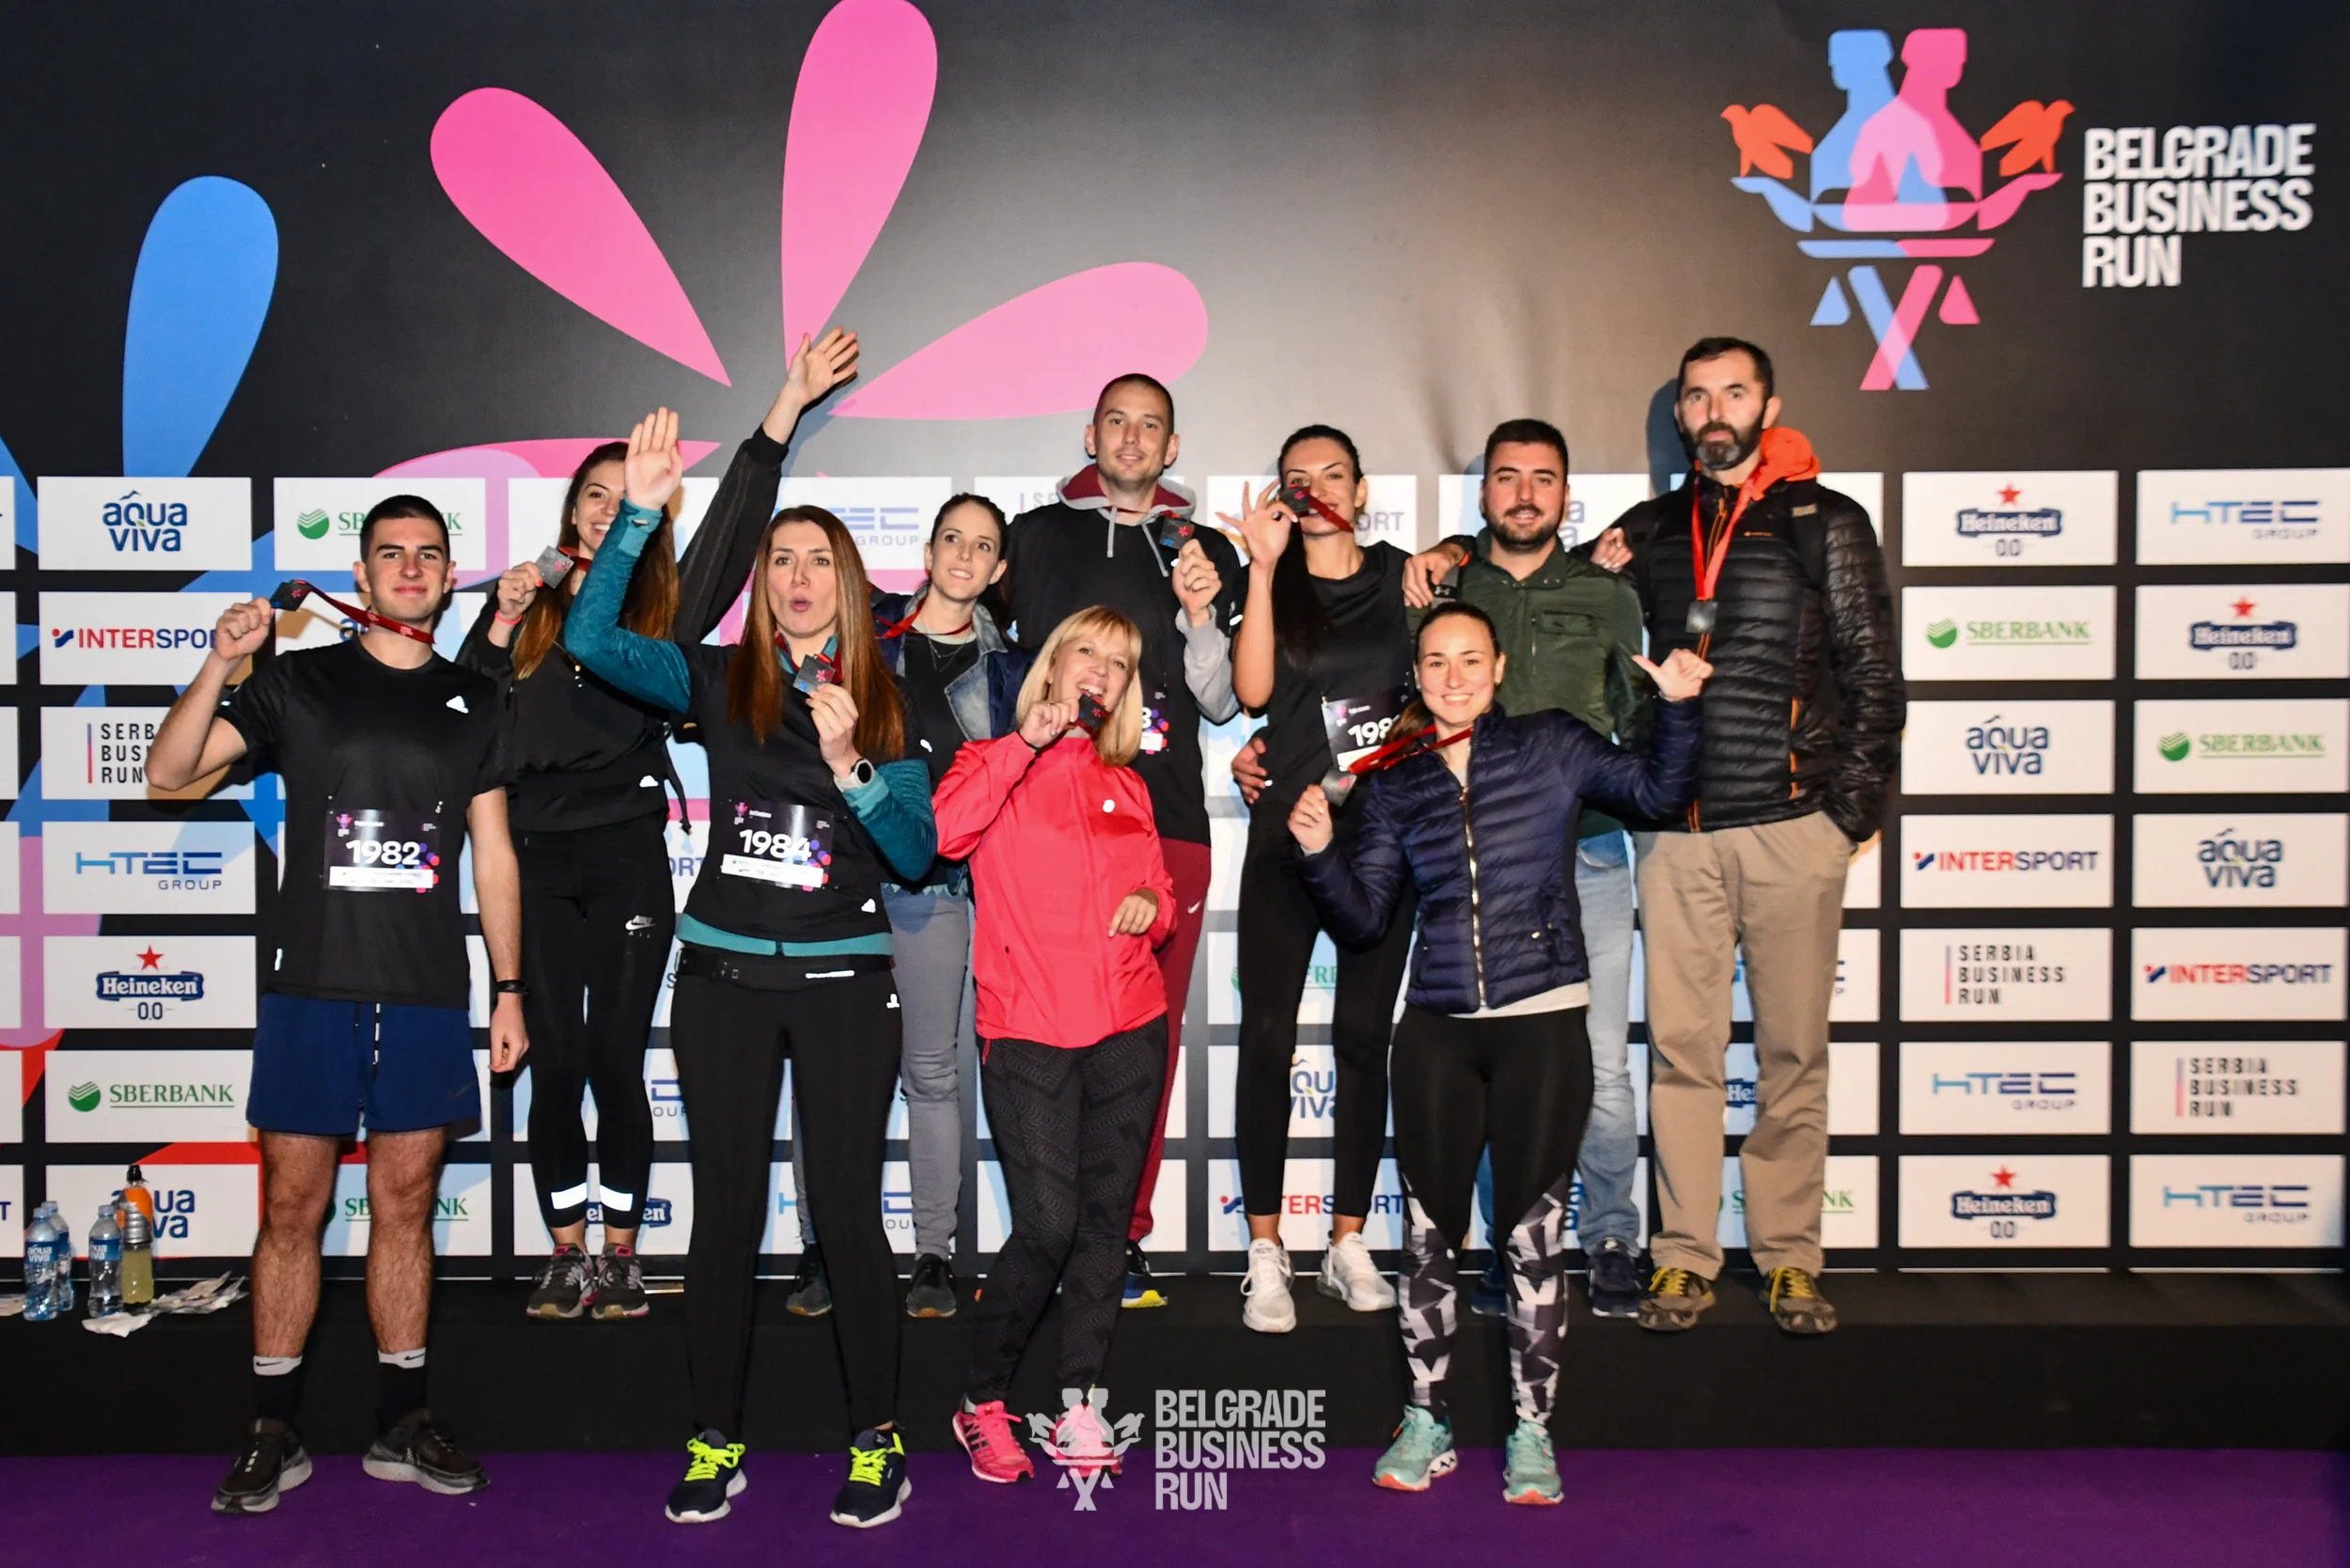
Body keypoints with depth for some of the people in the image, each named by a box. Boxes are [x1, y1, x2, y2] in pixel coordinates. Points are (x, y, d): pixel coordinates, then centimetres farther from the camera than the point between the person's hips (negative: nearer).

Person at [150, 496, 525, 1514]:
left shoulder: (471, 703, 11)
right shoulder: (297, 680, 6)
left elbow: (493, 855, 11)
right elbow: (168, 772, 0)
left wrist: (509, 989, 7)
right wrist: (222, 665, -14)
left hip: (427, 993, 2)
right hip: (312, 983, -1)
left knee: (405, 1205, 8)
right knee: (293, 1207, 3)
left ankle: (402, 1423, 19)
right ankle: (272, 1435, 16)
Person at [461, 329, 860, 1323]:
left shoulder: (663, 607, 7)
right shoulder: (524, 602, 11)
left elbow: (733, 519, -1)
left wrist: (791, 400, -5)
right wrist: (502, 621, -5)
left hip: (628, 857, -1)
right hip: (537, 858, 1)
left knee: (615, 1059, 2)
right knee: (556, 1062, 5)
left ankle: (621, 1255, 16)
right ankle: (566, 1254, 17)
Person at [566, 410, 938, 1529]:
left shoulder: (885, 705, 2)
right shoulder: (720, 682, 3)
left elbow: (916, 853, -4)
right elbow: (593, 639, -11)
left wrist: (848, 765, -19)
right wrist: (639, 511, -17)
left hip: (843, 980, -1)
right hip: (723, 976, 1)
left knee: (846, 1207, 2)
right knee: (727, 1206, 8)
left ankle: (877, 1437, 17)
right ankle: (715, 1438, 22)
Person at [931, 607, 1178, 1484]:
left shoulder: (1125, 785, 17)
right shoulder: (998, 764, 3)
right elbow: (939, 830, -19)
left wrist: (1153, 904, 1)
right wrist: (1030, 740, -17)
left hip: (1130, 1026, 5)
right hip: (1029, 1029, -5)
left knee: (1106, 1218, 6)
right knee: (1047, 1224, -8)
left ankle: (1079, 1403, 19)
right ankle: (982, 1403, 11)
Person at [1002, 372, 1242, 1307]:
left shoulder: (1207, 553, 16)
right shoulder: (1038, 534, 13)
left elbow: (1223, 703, 12)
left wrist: (1200, 616, -4)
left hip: (1168, 820, 2)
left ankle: (1121, 1240, 13)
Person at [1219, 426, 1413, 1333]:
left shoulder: (1402, 576, 9)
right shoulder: (1273, 584, 6)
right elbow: (1253, 691, -11)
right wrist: (1263, 567, -13)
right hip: (1288, 832, -1)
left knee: (1364, 1037, 5)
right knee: (1268, 1037, -4)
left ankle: (1349, 1244, 15)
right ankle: (1266, 1252, 4)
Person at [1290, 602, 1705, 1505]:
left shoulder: (1551, 747, 4)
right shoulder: (1396, 783, 9)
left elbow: (1657, 794, 1)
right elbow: (1364, 917, 7)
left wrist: (1678, 707, -11)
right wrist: (1321, 852, -9)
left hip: (1542, 1023, -2)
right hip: (1435, 1029, 2)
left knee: (1534, 1231, 4)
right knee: (1427, 1228, 8)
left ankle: (1532, 1432, 19)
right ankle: (1425, 1422, 24)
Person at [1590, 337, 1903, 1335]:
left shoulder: (1827, 523, 6)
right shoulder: (1650, 530, 14)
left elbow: (1874, 675, 3)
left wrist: (1854, 808, -3)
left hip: (1793, 827, -2)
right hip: (1677, 831, 2)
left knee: (1794, 1049, 4)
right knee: (1681, 1046, 3)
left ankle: (1789, 1258, 16)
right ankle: (1684, 1257, 12)